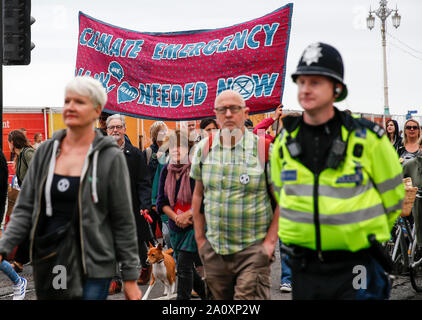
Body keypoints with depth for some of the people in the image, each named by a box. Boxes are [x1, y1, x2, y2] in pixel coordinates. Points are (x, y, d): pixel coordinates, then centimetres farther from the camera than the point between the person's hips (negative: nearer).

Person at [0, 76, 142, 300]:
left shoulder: (110, 158, -5)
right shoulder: (46, 151, 6)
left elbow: (123, 222, -3)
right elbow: (24, 209, 8)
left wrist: (130, 278, -4)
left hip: (92, 269, -4)